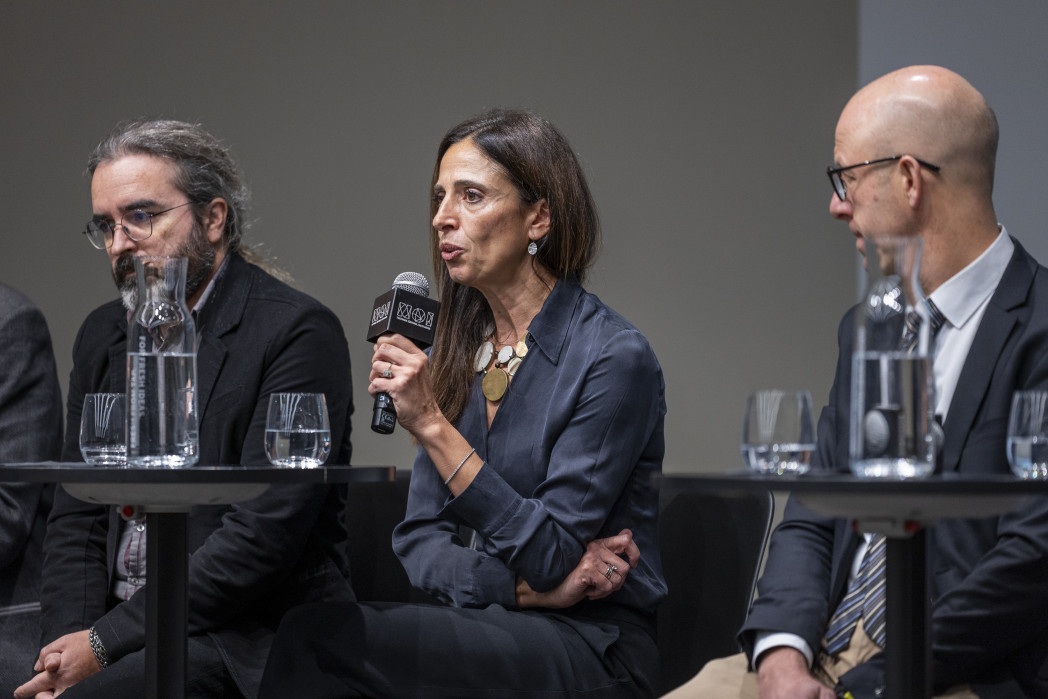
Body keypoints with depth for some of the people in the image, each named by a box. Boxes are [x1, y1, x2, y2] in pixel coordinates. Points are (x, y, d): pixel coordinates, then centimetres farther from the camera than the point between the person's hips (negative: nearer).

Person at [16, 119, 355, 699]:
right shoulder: (102, 336, 16)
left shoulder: (298, 331, -7)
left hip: (243, 644, -6)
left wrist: (105, 644, -15)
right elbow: (76, 519, 14)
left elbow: (265, 533, -15)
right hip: (123, 636, 6)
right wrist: (68, 642, -6)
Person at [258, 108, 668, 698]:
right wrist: (528, 586, -10)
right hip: (485, 628, 6)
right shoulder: (457, 351, 11)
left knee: (317, 637, -25)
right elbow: (418, 541, 9)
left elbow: (549, 556, -16)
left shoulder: (615, 357, -10)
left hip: (591, 648, -6)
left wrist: (431, 424, -20)